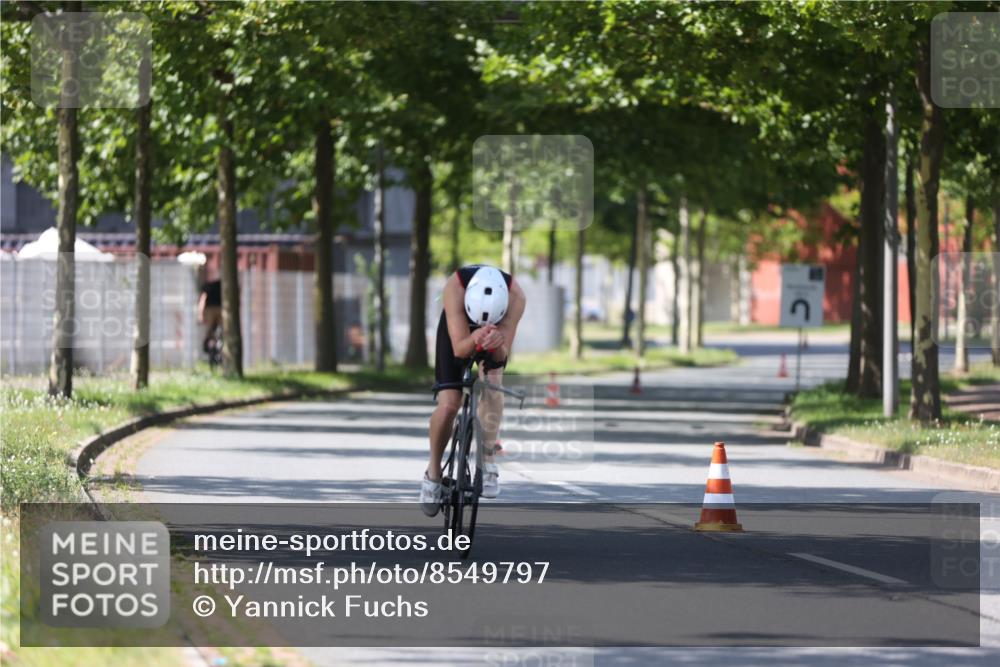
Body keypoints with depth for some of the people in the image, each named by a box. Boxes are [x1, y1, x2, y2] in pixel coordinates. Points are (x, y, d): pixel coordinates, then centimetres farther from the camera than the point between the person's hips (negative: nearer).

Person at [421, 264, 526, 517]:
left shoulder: (515, 295, -37)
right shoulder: (455, 287, -41)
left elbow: (502, 354, -35)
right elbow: (459, 348, -41)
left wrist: (496, 344, -58)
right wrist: (475, 339, -64)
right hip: (459, 331, -1)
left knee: (492, 382, -28)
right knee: (448, 404, -12)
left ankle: (487, 460, -20)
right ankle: (433, 472, 10)